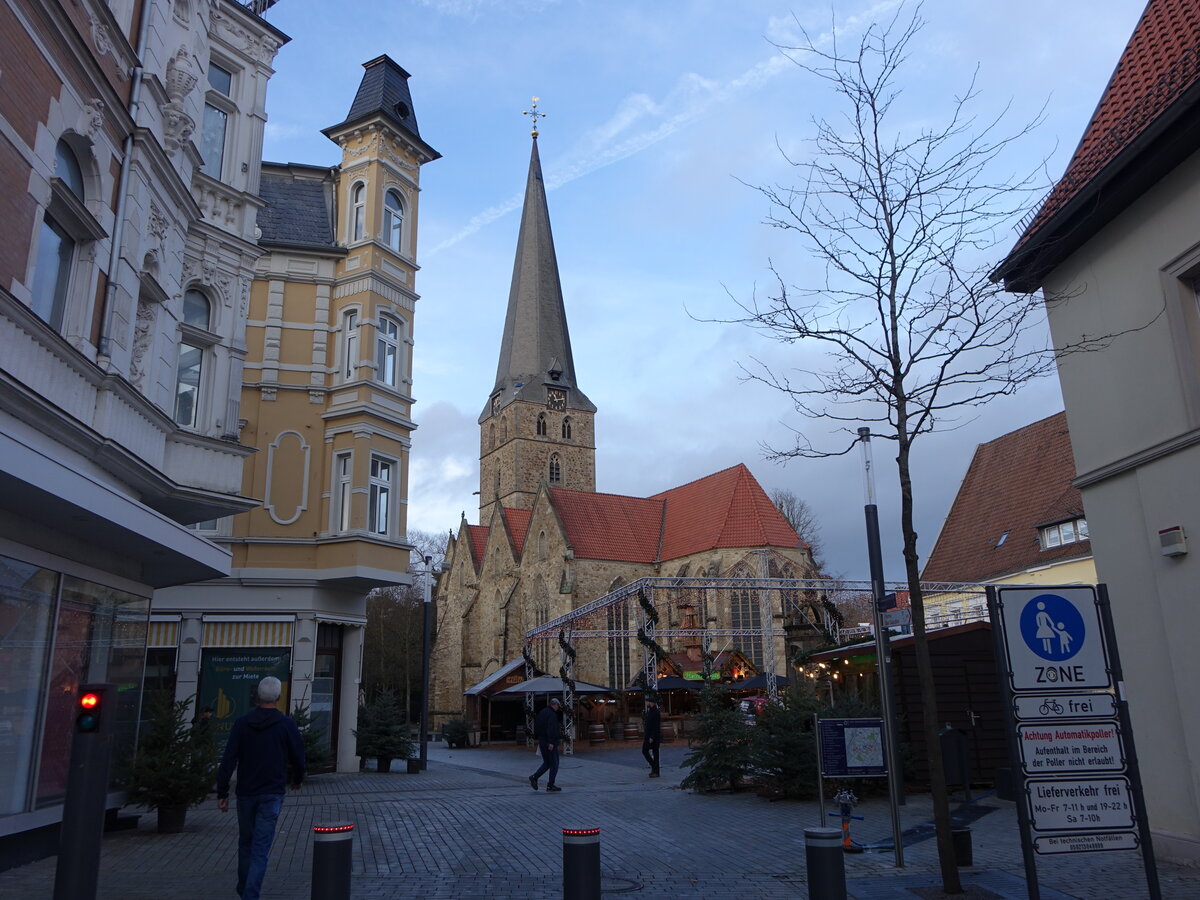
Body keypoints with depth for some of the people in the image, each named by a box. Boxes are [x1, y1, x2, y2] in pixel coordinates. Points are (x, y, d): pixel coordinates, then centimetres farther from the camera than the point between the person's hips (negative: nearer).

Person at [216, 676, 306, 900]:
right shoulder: (286, 724, -7)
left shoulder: (242, 723, -2)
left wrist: (222, 793, -1)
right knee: (261, 849, 0)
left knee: (245, 843, 21)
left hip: (246, 793, 3)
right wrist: (297, 779, 20)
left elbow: (228, 760, -5)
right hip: (272, 794, -3)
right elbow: (298, 757, 0)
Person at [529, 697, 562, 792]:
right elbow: (551, 728, -24)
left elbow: (536, 727, 19)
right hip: (550, 743, -9)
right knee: (554, 763, 0)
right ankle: (550, 785, 1)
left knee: (547, 763, 16)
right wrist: (551, 742, -26)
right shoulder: (552, 714, -15)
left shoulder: (542, 712, 14)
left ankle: (534, 777, 4)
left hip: (541, 741, 9)